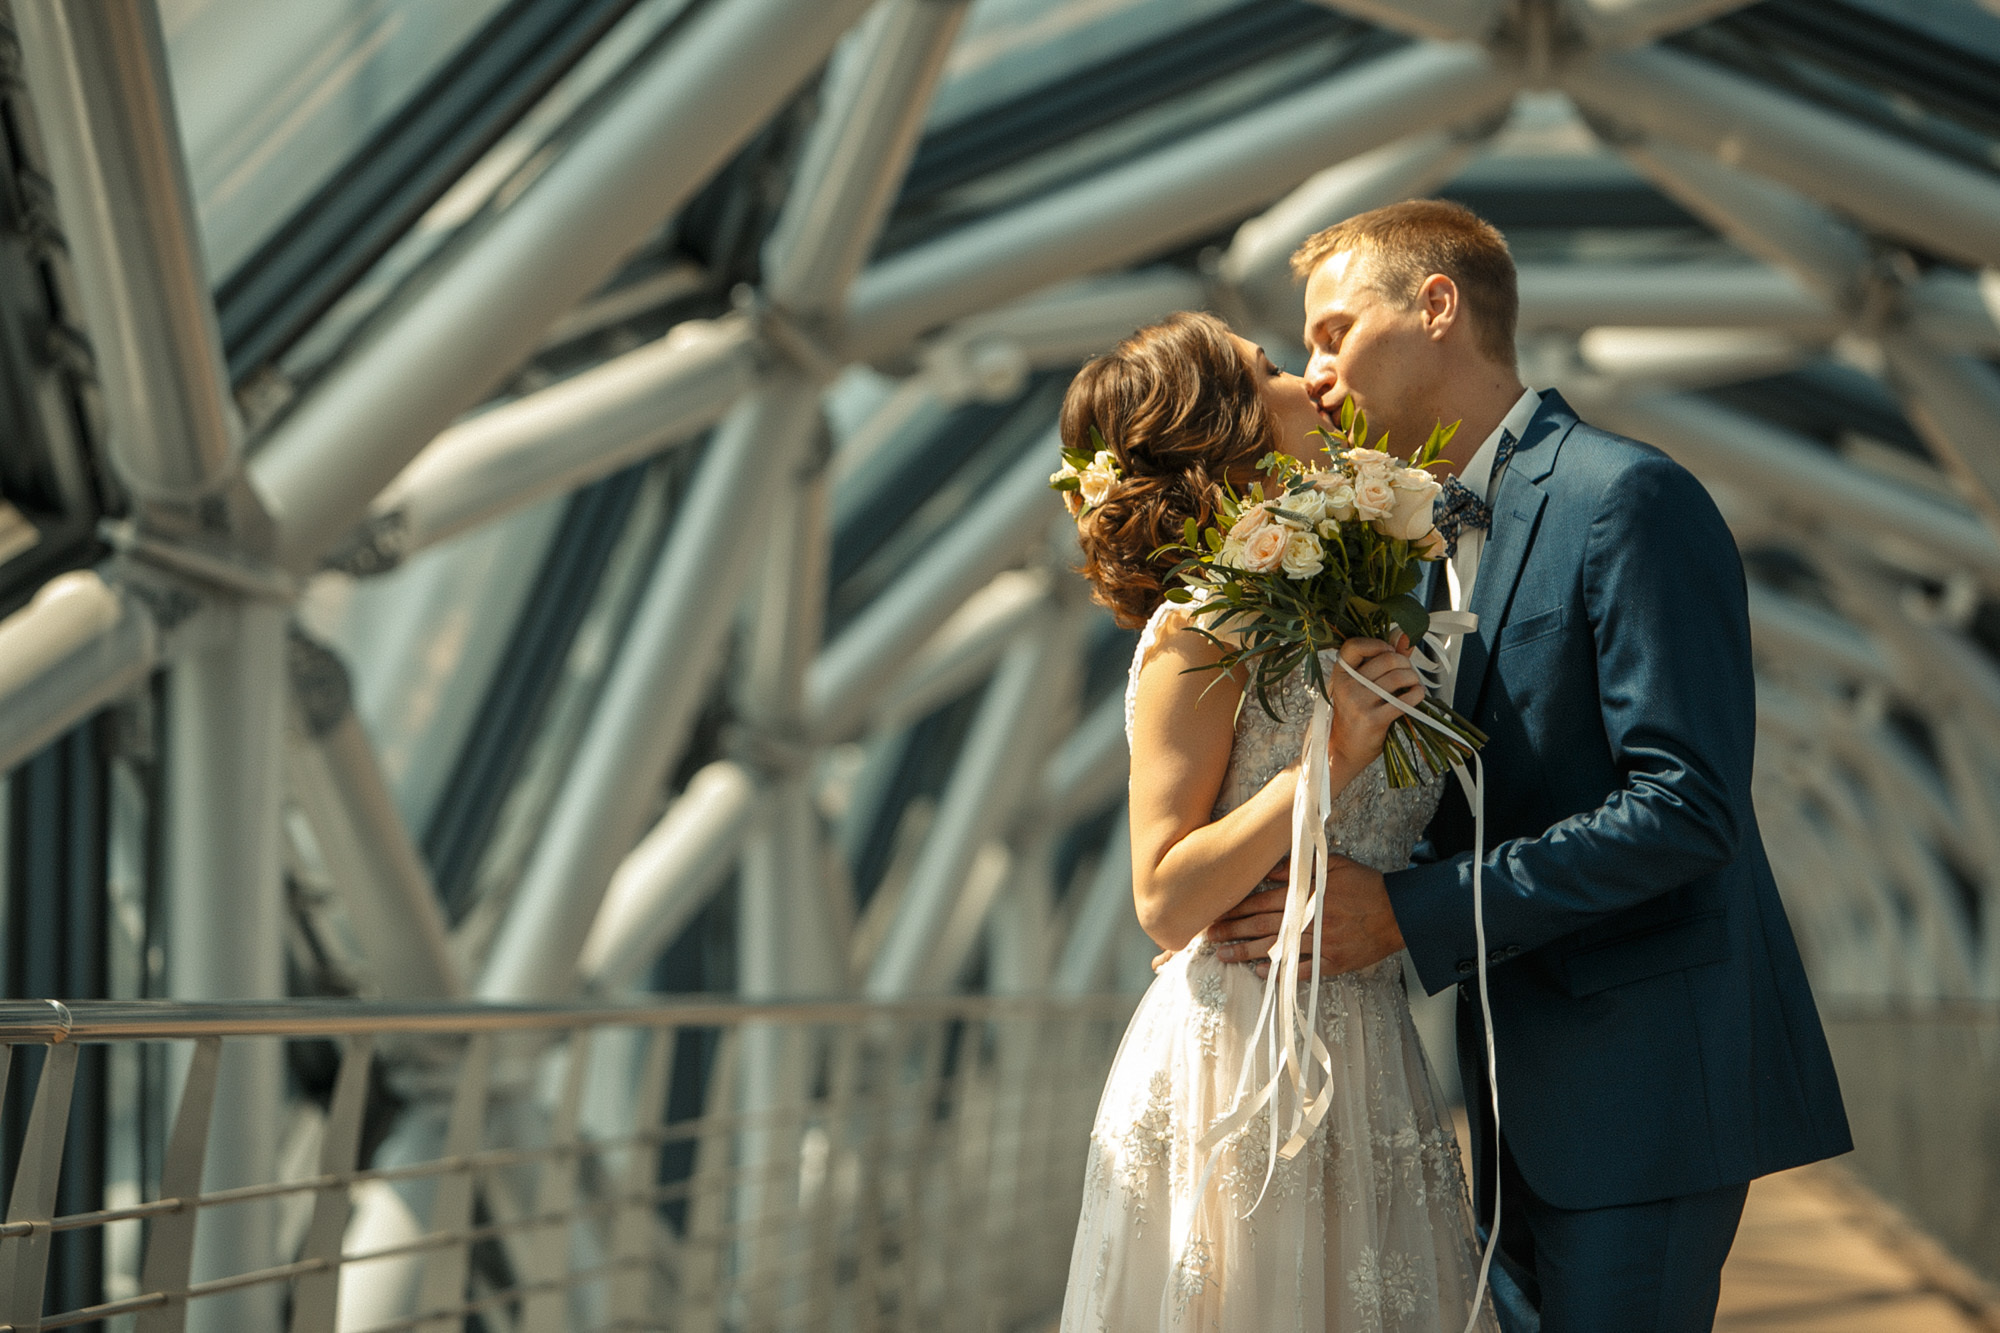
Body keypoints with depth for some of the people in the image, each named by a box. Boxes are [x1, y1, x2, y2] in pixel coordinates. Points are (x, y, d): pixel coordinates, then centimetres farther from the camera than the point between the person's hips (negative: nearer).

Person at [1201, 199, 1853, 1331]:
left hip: (1643, 1076, -8)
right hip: (1526, 1080, 8)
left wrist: (1408, 913, -22)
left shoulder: (1629, 497, -14)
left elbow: (1684, 807, -22)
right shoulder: (1445, 532, 13)